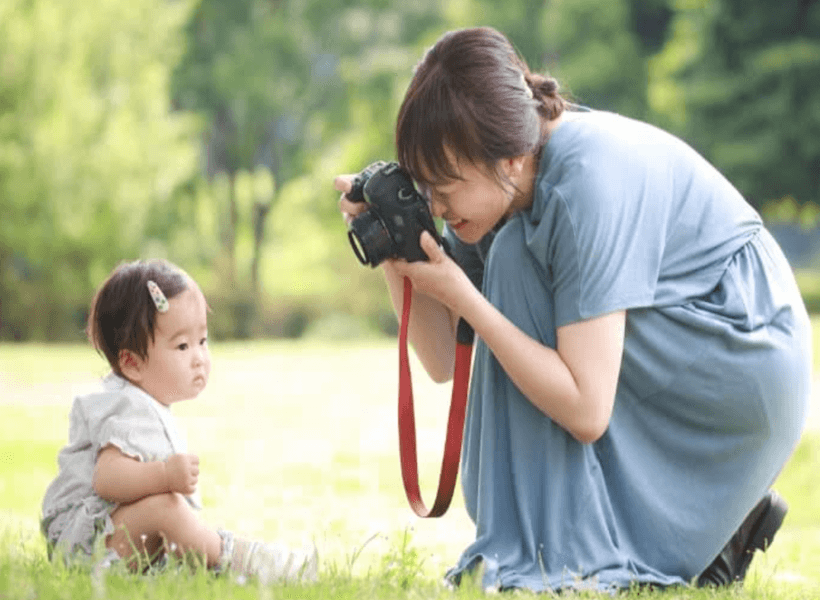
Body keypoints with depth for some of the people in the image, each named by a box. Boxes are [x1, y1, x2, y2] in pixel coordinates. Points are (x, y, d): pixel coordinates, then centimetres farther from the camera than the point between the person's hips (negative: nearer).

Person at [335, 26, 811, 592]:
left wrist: (462, 296, -30)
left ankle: (568, 551, -17)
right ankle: (719, 520, 12)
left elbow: (587, 411, -31)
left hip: (753, 367, -9)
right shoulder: (498, 181, -4)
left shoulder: (588, 181, -29)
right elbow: (445, 361, -1)